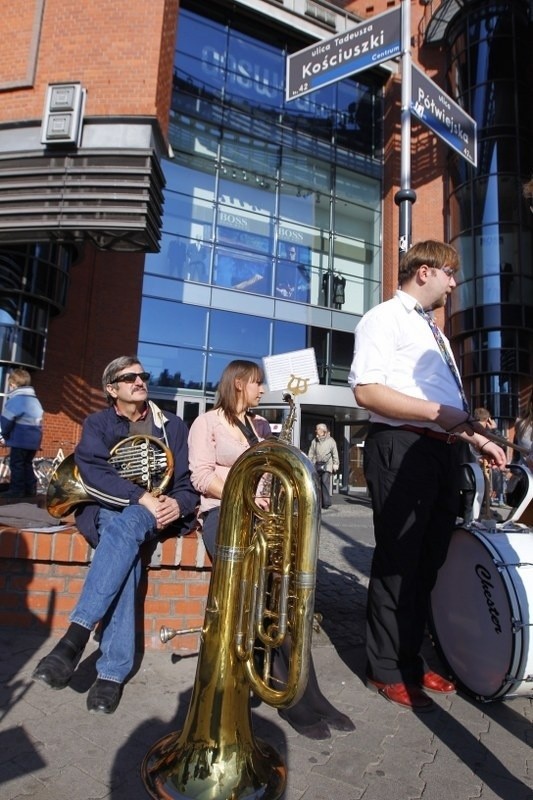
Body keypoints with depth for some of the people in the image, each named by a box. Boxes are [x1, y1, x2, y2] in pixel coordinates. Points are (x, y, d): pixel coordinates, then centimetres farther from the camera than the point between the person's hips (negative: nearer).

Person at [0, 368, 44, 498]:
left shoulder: (16, 400, -14)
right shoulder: (35, 400, 15)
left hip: (20, 440, -8)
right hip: (34, 440, 9)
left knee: (16, 465, 1)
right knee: (27, 464, 16)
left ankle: (17, 491, 5)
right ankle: (30, 490, 19)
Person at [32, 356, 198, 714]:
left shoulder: (173, 425, 9)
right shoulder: (97, 423, 7)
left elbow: (189, 479, 3)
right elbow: (93, 472, -13)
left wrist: (178, 504, -21)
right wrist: (141, 497, -27)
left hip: (156, 513, 0)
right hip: (107, 510, 0)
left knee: (125, 526, -35)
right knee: (125, 544, -33)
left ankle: (77, 634, -37)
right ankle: (114, 670, -32)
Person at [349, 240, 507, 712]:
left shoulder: (433, 330, 26)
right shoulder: (385, 318, -3)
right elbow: (367, 390, -18)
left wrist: (477, 438, 20)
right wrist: (438, 413, -19)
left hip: (444, 452, 9)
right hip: (402, 448, -9)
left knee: (429, 561, 14)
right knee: (398, 562, 0)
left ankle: (411, 660, 30)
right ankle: (386, 671, 18)